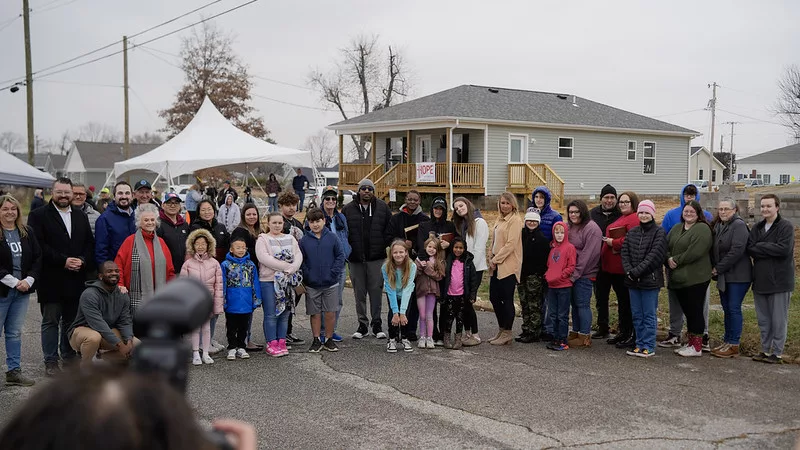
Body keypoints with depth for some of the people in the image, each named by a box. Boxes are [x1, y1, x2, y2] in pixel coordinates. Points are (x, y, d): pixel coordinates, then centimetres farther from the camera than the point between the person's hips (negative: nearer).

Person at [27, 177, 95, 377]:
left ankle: (69, 355, 25)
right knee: (50, 321, 4)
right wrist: (63, 261, -17)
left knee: (71, 320, 12)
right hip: (51, 280, -4)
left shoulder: (81, 216, 13)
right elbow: (39, 246, -13)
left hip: (76, 279, 4)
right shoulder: (38, 216, -3)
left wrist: (83, 261, -8)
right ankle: (51, 361, 11)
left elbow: (90, 243, 10)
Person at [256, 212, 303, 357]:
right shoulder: (262, 239, 0)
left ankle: (281, 342, 14)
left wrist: (292, 269, -16)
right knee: (271, 314, -3)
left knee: (285, 312, 7)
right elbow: (264, 258, -15)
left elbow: (298, 255, 5)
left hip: (288, 281, 5)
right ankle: (271, 344, 4)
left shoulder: (290, 239, 15)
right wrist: (286, 266, -17)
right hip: (268, 280, -5)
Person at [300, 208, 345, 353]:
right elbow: (300, 261, 2)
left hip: (330, 283, 0)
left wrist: (334, 273, -10)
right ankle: (316, 340, 19)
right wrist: (306, 276, -9)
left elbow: (340, 256, -1)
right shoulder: (304, 241, 0)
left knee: (330, 313, 5)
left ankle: (329, 339, 19)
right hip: (312, 285, 1)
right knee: (315, 313, 8)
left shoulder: (332, 237, -1)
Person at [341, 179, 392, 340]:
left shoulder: (382, 207, 4)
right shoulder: (348, 209, 4)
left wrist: (385, 246, -5)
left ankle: (377, 323, 12)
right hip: (355, 258, 1)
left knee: (376, 290, 2)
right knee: (359, 292, 8)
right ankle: (363, 324, 18)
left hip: (376, 256, -1)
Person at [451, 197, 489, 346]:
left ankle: (475, 335, 2)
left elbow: (479, 248, -14)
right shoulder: (461, 224, 17)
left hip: (475, 268, -7)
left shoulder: (479, 222, -8)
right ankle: (467, 333, 14)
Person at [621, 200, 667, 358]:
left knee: (649, 314, 0)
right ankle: (640, 344, 20)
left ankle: (649, 347, 6)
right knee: (637, 315, 11)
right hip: (633, 280, 6)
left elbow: (655, 256, -13)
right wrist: (629, 271, -8)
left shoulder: (659, 232, -4)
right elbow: (624, 252, 7)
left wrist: (637, 271, -16)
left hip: (650, 279, -6)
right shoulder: (632, 232, 12)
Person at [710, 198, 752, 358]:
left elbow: (737, 251, -21)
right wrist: (714, 268, 2)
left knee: (734, 308, -4)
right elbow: (714, 250, 16)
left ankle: (733, 345, 2)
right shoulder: (718, 226, 12)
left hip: (738, 276, -8)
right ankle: (727, 341, 20)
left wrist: (719, 268, -16)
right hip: (723, 276, 8)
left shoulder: (739, 225, -13)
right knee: (726, 308, 12)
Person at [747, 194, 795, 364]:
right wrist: (770, 250, -16)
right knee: (763, 319, 13)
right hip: (760, 280, 6)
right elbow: (749, 248, -1)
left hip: (779, 281, -6)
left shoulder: (786, 227, -7)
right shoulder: (757, 228, 11)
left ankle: (777, 353, 11)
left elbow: (784, 249, -21)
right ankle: (765, 350, 23)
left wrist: (759, 247, -13)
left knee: (778, 320, 2)